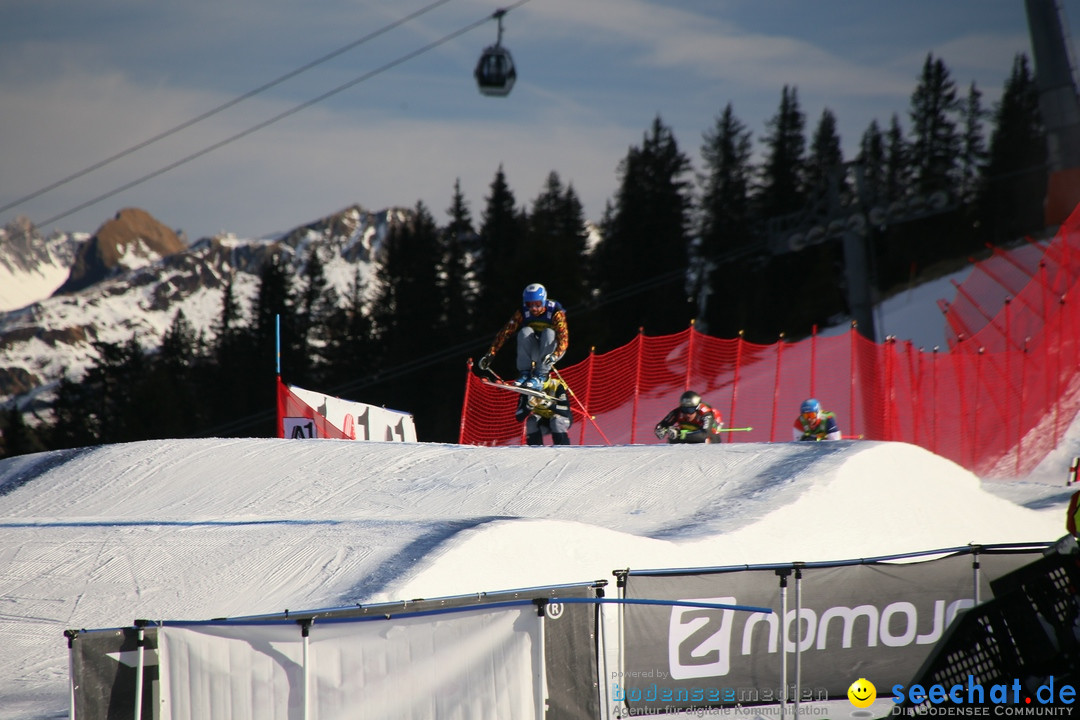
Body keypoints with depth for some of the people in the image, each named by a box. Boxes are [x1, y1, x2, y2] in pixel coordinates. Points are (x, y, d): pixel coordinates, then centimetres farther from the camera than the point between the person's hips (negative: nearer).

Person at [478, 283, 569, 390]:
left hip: (552, 349, -2)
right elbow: (506, 332, -15)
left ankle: (541, 375, -30)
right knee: (525, 332, -27)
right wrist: (490, 354, -25)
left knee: (549, 332, -33)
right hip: (533, 351, 2)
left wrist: (555, 355, -50)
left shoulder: (555, 312, -20)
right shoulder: (523, 312, -12)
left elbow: (563, 337, -31)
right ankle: (525, 373, -21)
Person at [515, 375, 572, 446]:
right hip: (543, 422, 2)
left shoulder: (558, 386, -27)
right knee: (531, 421, -27)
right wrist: (529, 406, -41)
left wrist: (548, 404, -49)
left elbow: (566, 412, -36)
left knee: (558, 420, -34)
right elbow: (519, 417, -22)